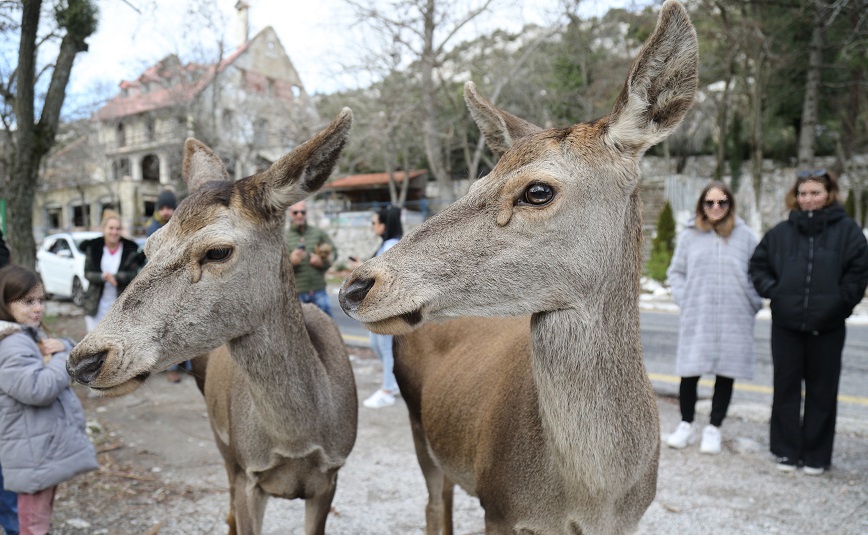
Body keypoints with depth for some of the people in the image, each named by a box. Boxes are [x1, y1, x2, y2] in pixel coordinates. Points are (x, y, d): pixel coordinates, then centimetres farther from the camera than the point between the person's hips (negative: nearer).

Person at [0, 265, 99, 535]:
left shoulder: (31, 334, 11)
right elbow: (39, 389, -31)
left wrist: (64, 346, -8)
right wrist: (63, 359, -16)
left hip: (47, 446, 10)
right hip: (35, 452, -10)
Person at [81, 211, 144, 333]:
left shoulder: (130, 250, -1)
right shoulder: (92, 248, 2)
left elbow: (133, 275, -6)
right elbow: (87, 273, -1)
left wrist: (114, 277, -22)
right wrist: (103, 277, -20)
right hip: (98, 306, 1)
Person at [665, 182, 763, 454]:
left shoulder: (745, 236, 4)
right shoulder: (690, 235, 5)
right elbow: (676, 272, 11)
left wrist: (752, 304, 0)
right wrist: (684, 299, 0)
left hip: (734, 320, 0)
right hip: (696, 318, 0)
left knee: (726, 374, 6)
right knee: (689, 373, 2)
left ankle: (714, 429, 20)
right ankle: (686, 425, 21)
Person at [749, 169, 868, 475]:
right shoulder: (781, 232, 5)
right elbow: (759, 264, 12)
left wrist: (840, 301, -9)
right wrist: (772, 290, -1)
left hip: (828, 326, -2)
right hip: (786, 324, 2)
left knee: (822, 391, 7)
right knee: (786, 388, 8)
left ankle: (816, 455, 17)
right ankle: (787, 450, 19)